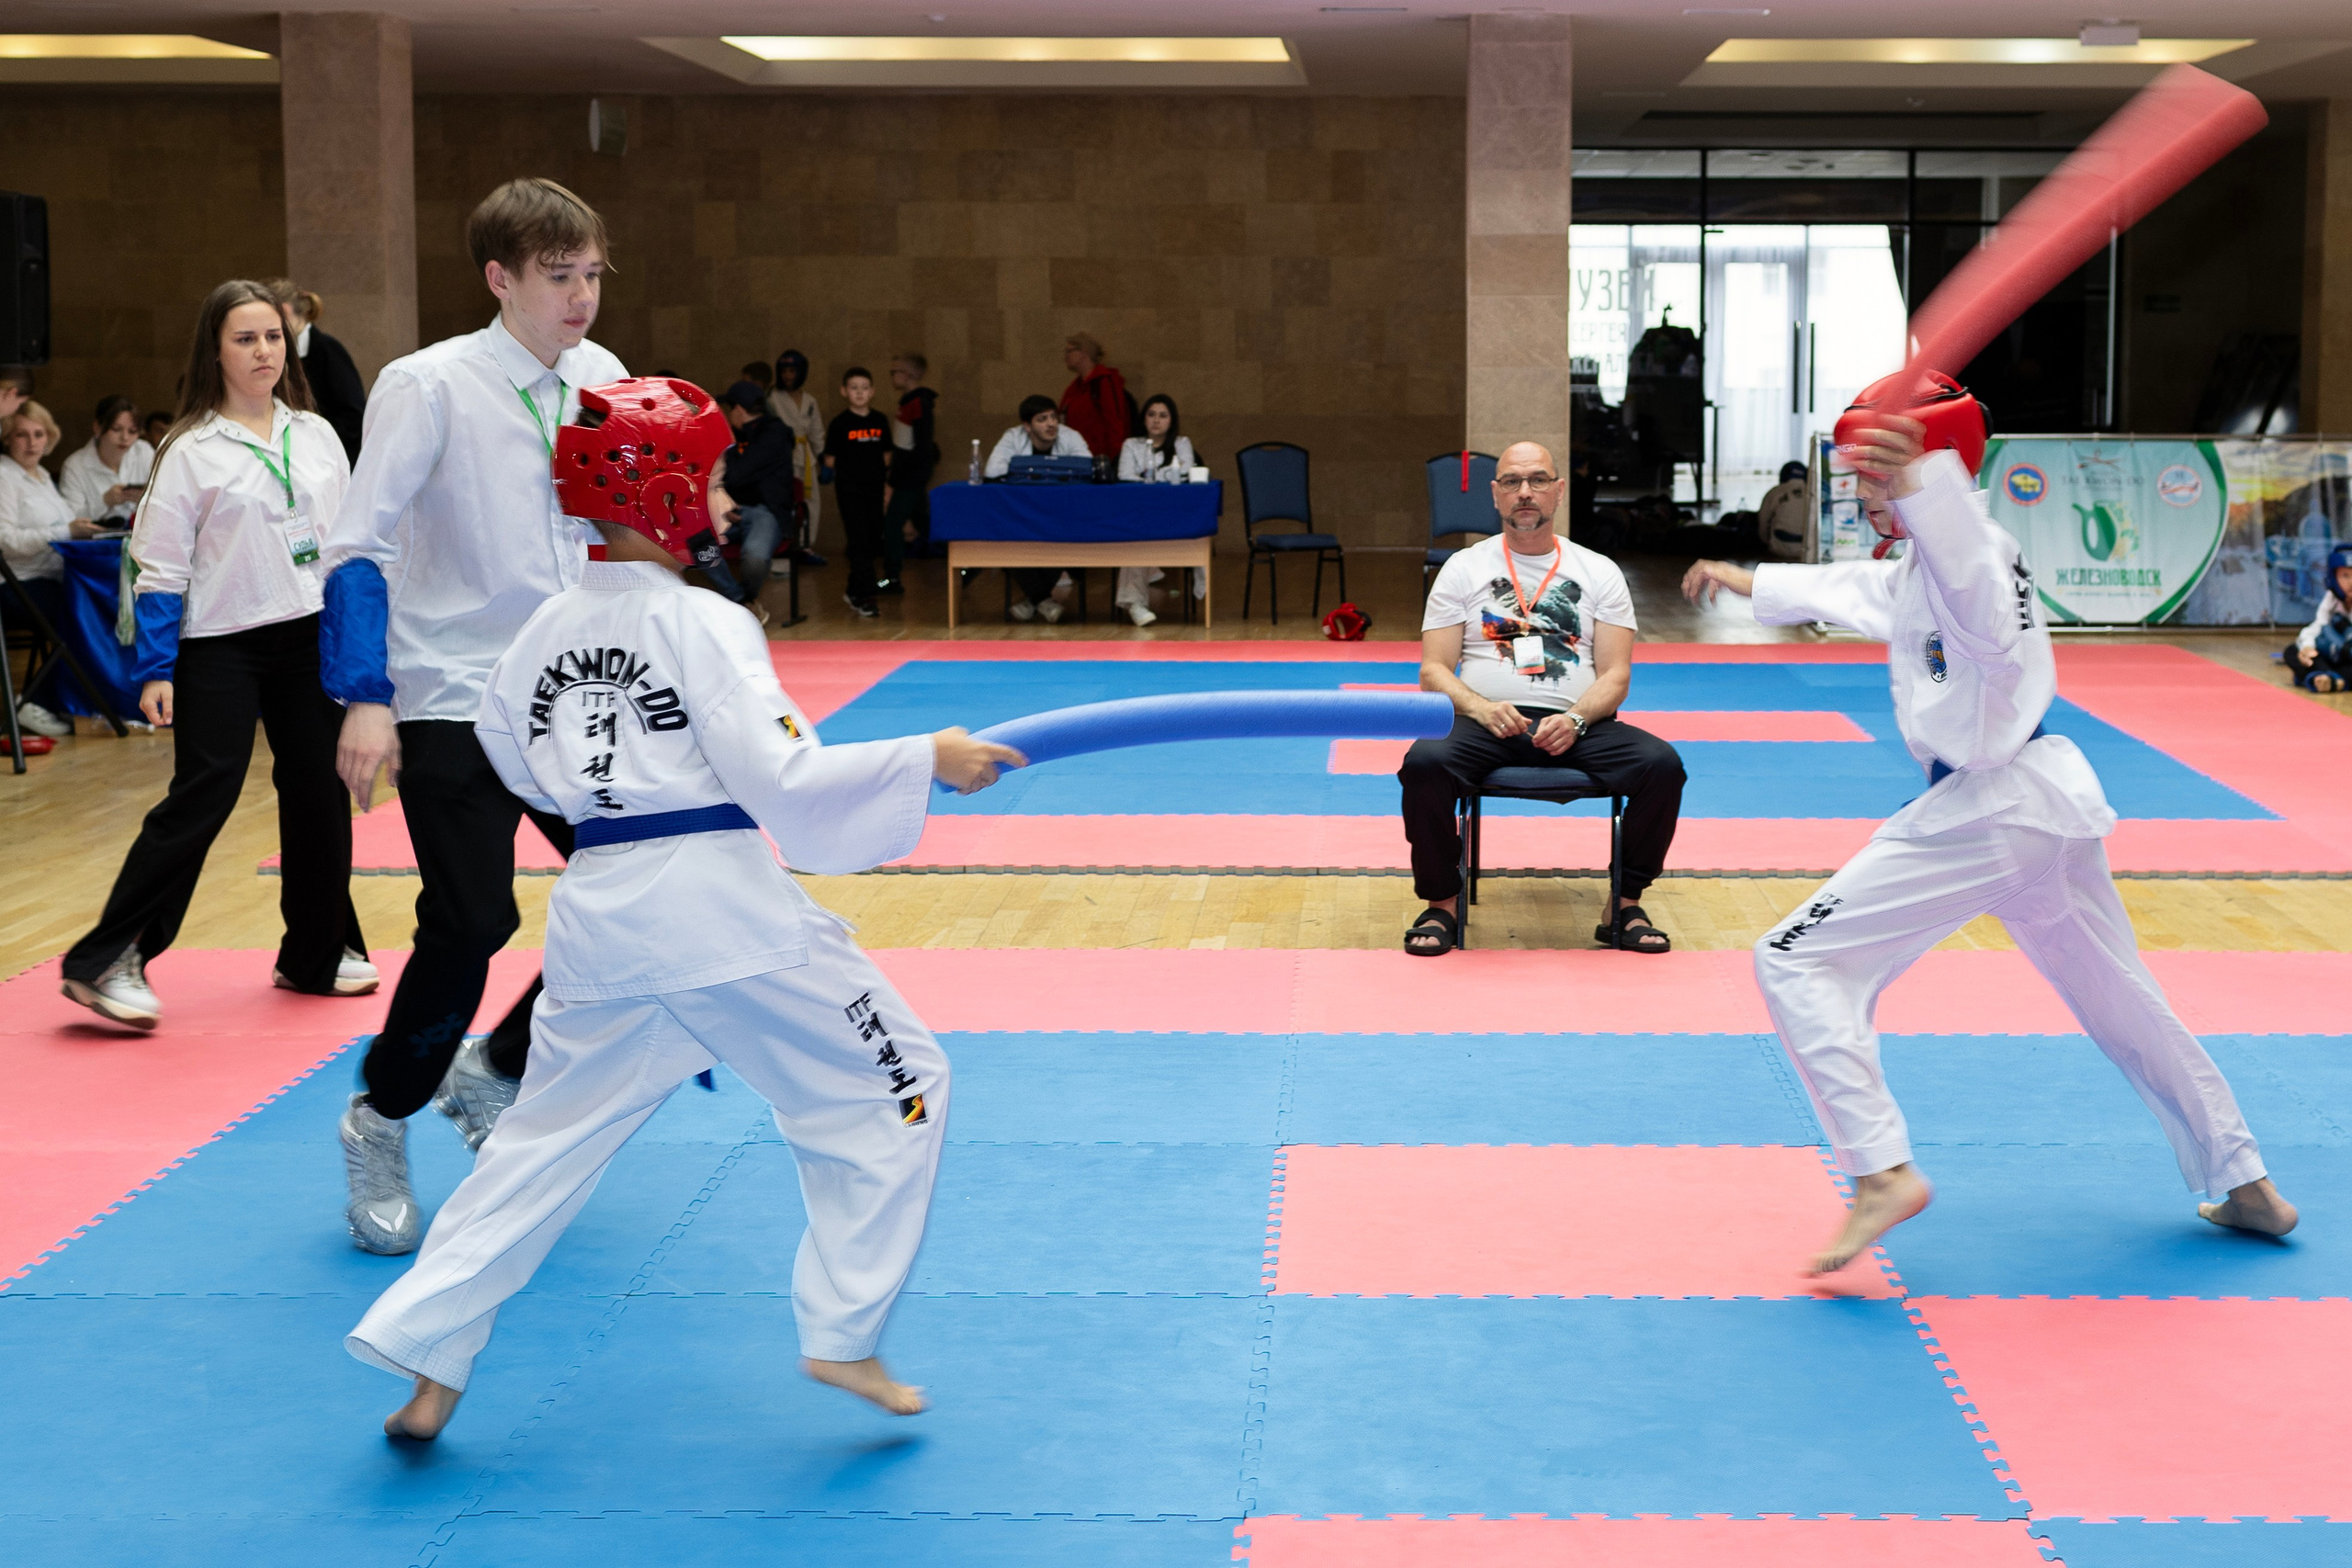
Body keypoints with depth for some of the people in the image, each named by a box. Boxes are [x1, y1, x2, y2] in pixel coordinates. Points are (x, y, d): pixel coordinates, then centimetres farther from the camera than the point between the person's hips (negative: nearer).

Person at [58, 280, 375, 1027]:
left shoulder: (316, 435, 7)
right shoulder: (192, 452, -5)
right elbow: (161, 568, -5)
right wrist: (155, 670, -10)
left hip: (312, 638, 5)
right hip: (221, 648, -5)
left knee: (318, 795, 8)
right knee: (201, 800, -11)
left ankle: (318, 952, 24)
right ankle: (108, 962, -6)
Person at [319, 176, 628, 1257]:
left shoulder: (600, 378, 2)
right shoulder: (430, 387, -13)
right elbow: (358, 547, -13)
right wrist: (366, 700, -19)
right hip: (454, 702, -6)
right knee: (468, 926, -9)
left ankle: (495, 1073, 24)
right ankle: (380, 1124, 16)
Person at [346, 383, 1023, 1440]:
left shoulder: (549, 628, 8)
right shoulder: (702, 622, -12)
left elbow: (521, 766, 21)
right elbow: (782, 777, -17)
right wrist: (928, 761, -12)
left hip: (598, 909, 6)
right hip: (721, 903, -6)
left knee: (545, 1137, 18)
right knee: (889, 1086, 9)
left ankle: (427, 1368, 17)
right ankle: (842, 1338, 8)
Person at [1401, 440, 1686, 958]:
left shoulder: (1598, 572, 12)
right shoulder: (1463, 569, 11)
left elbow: (1615, 675, 5)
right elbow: (1434, 671, 5)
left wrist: (1575, 720, -16)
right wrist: (1480, 708, -16)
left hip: (1577, 725, 1)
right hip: (1487, 722, -1)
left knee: (1662, 764, -27)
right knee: (1424, 762, -33)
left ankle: (1625, 905, -7)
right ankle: (1443, 903, -11)